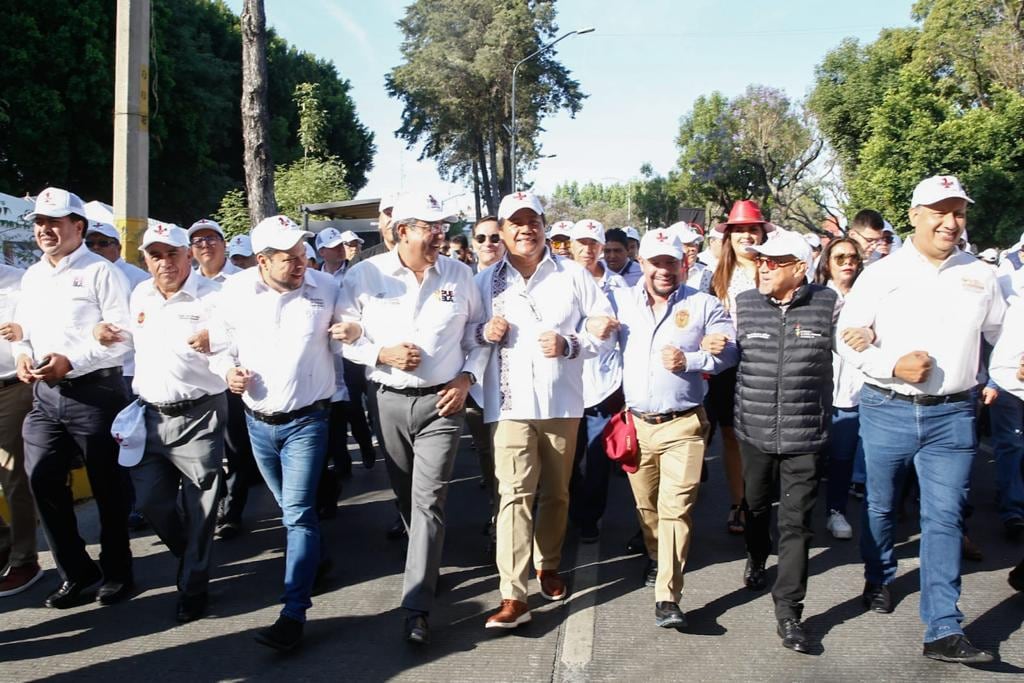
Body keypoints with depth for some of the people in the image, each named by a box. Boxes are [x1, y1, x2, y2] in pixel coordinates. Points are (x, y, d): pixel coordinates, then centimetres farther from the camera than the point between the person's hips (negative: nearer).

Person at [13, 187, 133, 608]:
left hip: (95, 392, -6)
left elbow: (122, 335, -12)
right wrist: (22, 354, -1)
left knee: (106, 485, 4)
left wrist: (71, 361, -19)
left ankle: (117, 572, 20)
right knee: (43, 480, 4)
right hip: (45, 394, 7)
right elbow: (22, 326, 21)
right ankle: (76, 571, 20)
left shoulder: (101, 272, -7)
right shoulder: (32, 277, 15)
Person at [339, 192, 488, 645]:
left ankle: (417, 607, -3)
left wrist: (468, 376, -3)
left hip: (442, 402, -1)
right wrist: (382, 354, -14)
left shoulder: (459, 275, 1)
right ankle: (428, 570, 39)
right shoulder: (366, 275, -4)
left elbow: (479, 331, 10)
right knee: (405, 497, 15)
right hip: (390, 401, 1)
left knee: (428, 500, -7)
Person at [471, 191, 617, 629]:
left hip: (561, 401, 1)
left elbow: (605, 326, 4)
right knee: (514, 494, -10)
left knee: (556, 492, 14)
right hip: (511, 403, -1)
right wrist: (484, 333, -9)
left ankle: (548, 565, 36)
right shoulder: (485, 282, 7)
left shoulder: (572, 275, 4)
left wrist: (569, 344, -13)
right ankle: (513, 597, -10)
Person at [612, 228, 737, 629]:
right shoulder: (621, 301, 6)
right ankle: (656, 557, 43)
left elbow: (728, 351, -2)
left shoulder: (704, 305, 1)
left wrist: (690, 360, -17)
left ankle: (667, 598, -6)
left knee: (676, 508, -9)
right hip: (636, 422, 3)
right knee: (645, 503, 15)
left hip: (683, 424, -3)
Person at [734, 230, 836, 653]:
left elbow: (839, 357, 9)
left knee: (795, 523, -1)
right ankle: (756, 559, 49)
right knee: (756, 506, 20)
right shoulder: (743, 304, 0)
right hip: (754, 430, 2)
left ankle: (788, 611, 8)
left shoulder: (828, 305, -4)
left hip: (804, 435, -2)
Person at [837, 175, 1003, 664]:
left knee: (944, 519, -1)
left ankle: (943, 631, 2)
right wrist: (893, 365, -15)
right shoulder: (881, 274, -2)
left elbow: (1003, 335, 18)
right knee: (881, 505, 14)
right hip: (887, 409, -1)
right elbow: (848, 337, -3)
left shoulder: (980, 276, 6)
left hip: (952, 415, 1)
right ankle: (879, 580, 39)